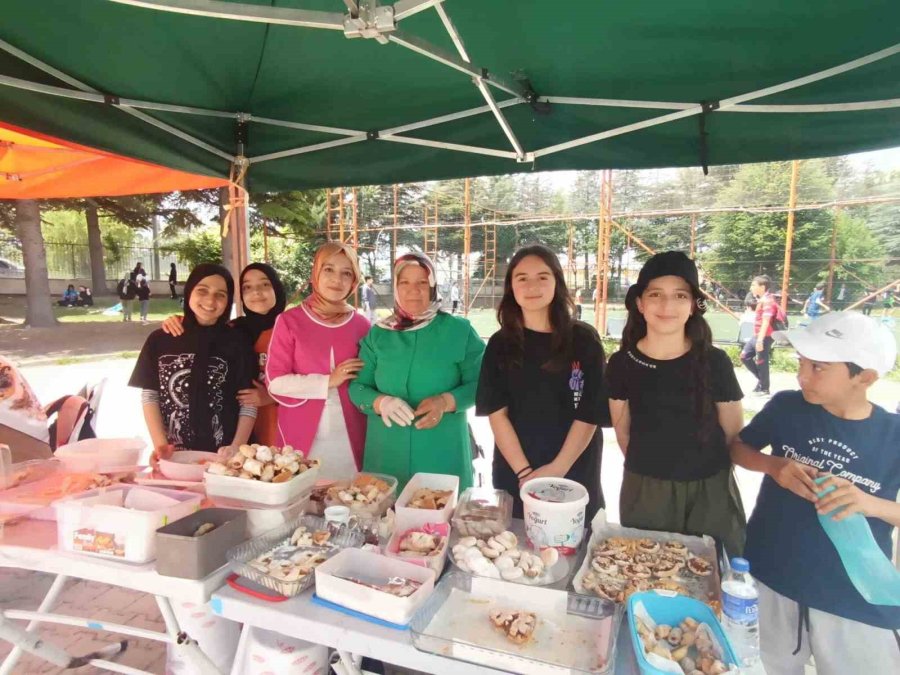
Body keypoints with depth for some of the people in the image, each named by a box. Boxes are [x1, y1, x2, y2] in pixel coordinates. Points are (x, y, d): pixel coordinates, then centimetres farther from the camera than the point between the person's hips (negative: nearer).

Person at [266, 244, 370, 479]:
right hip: (302, 435, -1)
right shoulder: (289, 321, -3)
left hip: (349, 436, 2)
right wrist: (328, 382, -12)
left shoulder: (361, 324, 3)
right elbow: (275, 381, -6)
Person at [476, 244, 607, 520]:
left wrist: (557, 469, -14)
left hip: (574, 475, -1)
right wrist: (525, 473, -14)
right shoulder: (500, 344, -1)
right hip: (513, 475, 1)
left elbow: (589, 415, -7)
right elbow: (497, 413, -6)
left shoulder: (584, 340, -5)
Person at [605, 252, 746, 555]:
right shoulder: (621, 363, -8)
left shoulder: (714, 362, -11)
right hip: (644, 492, 1)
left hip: (709, 493, -1)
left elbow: (733, 434, 1)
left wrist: (699, 467, 9)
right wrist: (649, 468, 13)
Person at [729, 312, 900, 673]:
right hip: (770, 576, 2)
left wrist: (870, 503, -24)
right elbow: (738, 447, 3)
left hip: (857, 599, -1)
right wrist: (774, 465, -16)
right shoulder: (786, 406, -9)